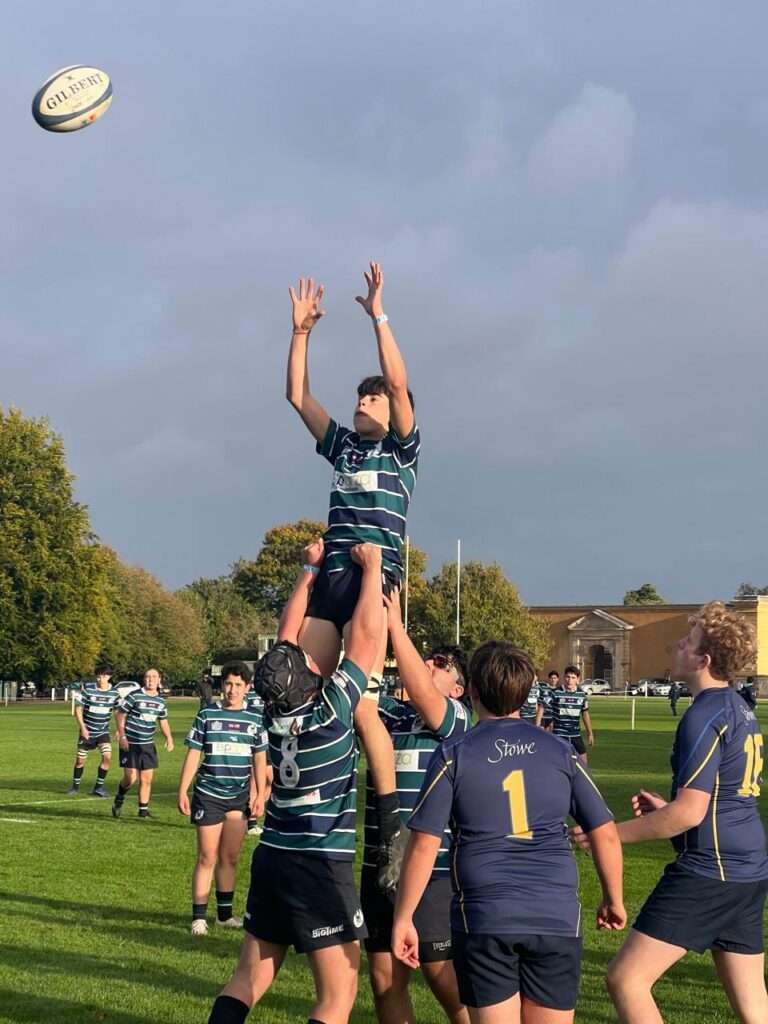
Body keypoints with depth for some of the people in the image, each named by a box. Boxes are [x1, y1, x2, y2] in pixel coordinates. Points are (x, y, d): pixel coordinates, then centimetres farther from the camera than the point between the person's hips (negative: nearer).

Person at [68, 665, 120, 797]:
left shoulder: (114, 693, -4)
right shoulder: (87, 689, -12)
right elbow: (78, 708, -7)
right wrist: (82, 727, -14)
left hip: (103, 731, 1)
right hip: (87, 731, -1)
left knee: (107, 756, -15)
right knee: (80, 759, 5)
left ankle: (99, 787, 0)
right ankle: (75, 786, 26)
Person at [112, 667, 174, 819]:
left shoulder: (161, 701, 7)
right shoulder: (134, 696, -11)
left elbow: (163, 721, 19)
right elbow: (119, 714, -7)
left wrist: (169, 738, 5)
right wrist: (122, 736, -14)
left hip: (148, 744, 5)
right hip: (130, 744, -5)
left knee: (147, 779, 4)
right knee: (131, 778, -8)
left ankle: (143, 810, 15)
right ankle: (119, 800, 20)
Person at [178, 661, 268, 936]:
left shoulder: (254, 719, 4)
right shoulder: (207, 715, -2)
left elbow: (260, 759, 10)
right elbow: (193, 755, 0)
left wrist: (260, 795, 4)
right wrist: (182, 791, -3)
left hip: (239, 798, 3)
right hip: (208, 796, -2)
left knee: (230, 858, 9)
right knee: (207, 858, -1)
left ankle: (225, 913, 20)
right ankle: (199, 916, 5)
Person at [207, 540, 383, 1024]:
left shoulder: (276, 710, 1)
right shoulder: (331, 710, -15)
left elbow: (287, 636, 13)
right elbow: (365, 636, -11)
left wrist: (311, 570, 19)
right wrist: (373, 567, 0)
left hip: (271, 857, 7)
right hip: (323, 866, -7)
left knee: (247, 983, 13)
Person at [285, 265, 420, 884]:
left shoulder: (402, 447, 6)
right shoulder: (341, 445, 21)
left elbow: (399, 381, -8)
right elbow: (297, 395, 19)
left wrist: (378, 315, -7)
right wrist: (301, 331, 13)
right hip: (331, 579, 7)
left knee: (360, 703, -16)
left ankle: (392, 818, -10)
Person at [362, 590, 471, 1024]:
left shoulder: (457, 717, -7)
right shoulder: (388, 712, 11)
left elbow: (420, 693, -24)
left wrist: (396, 625, -29)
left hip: (433, 874, -6)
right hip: (379, 870, 6)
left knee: (448, 983, 3)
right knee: (385, 979, 10)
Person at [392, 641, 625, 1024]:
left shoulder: (453, 755, -1)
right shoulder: (560, 752, 5)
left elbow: (423, 846, -4)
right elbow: (605, 835, 7)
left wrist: (403, 918, 4)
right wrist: (614, 900, 21)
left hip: (483, 920, -2)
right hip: (557, 920, 2)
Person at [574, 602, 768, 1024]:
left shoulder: (704, 716, -16)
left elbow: (690, 813, -21)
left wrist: (612, 833, -14)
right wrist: (666, 805, 20)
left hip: (708, 871, -10)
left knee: (625, 978, -7)